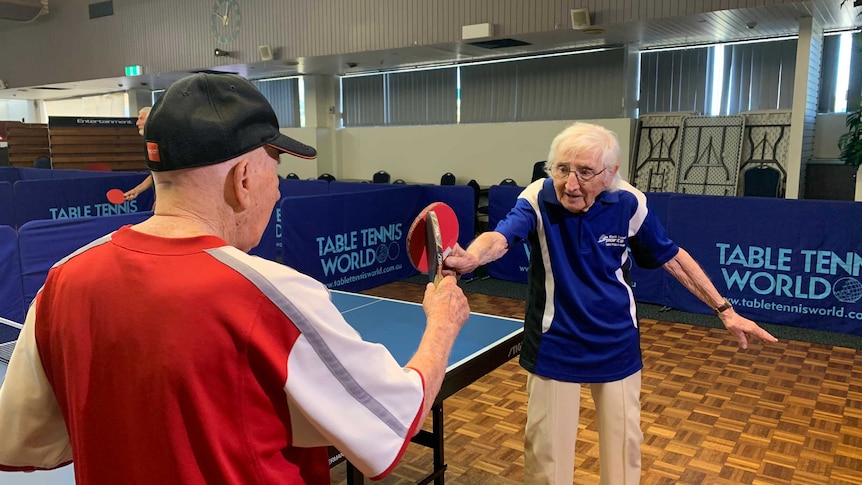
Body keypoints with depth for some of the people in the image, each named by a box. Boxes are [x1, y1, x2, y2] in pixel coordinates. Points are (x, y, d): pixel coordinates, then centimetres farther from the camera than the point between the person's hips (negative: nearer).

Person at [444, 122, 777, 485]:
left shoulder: (629, 203, -13)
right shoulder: (538, 198, -19)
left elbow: (671, 256, 1)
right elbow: (500, 237, -35)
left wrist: (724, 310, 2)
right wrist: (470, 257, -59)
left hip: (617, 345, 2)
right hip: (555, 344, -2)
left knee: (624, 445, 17)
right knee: (546, 449, 10)